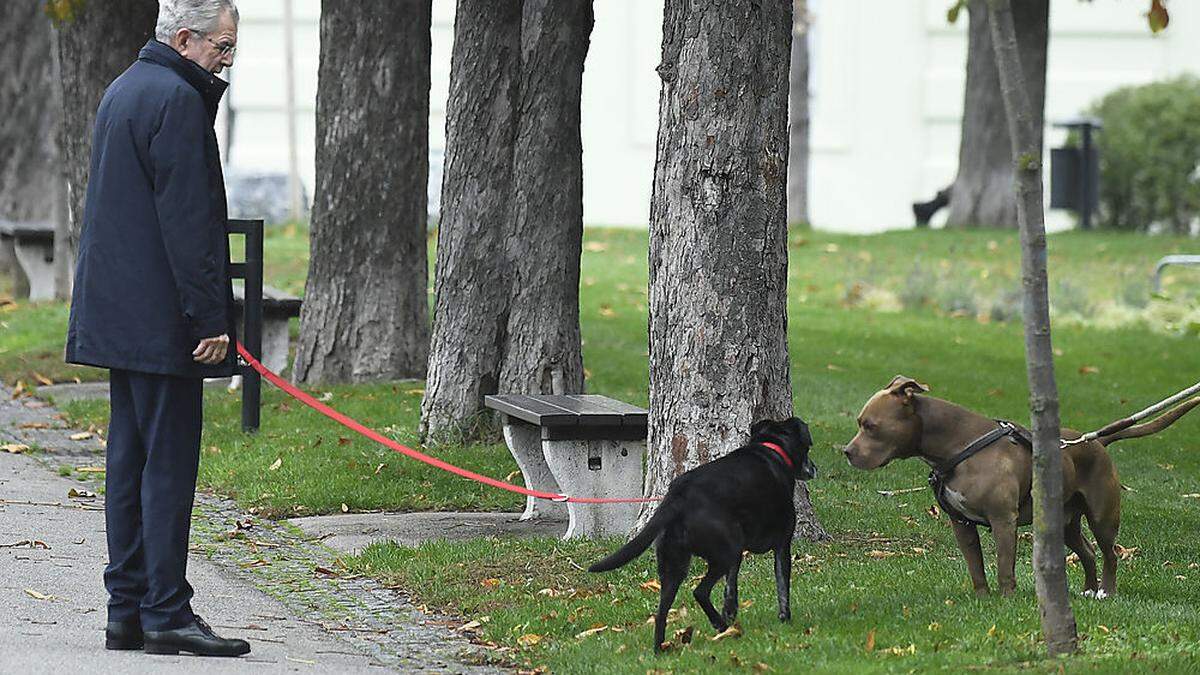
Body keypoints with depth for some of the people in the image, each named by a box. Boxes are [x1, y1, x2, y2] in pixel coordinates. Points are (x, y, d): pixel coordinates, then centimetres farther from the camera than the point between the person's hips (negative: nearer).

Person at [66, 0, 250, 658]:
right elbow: (189, 220, -18)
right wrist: (211, 319, -17)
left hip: (116, 312, 10)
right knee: (168, 462, -7)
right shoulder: (177, 100, -14)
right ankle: (165, 612, -6)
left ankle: (126, 607, 12)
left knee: (130, 457, 11)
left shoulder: (123, 90, 18)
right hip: (161, 319, -10)